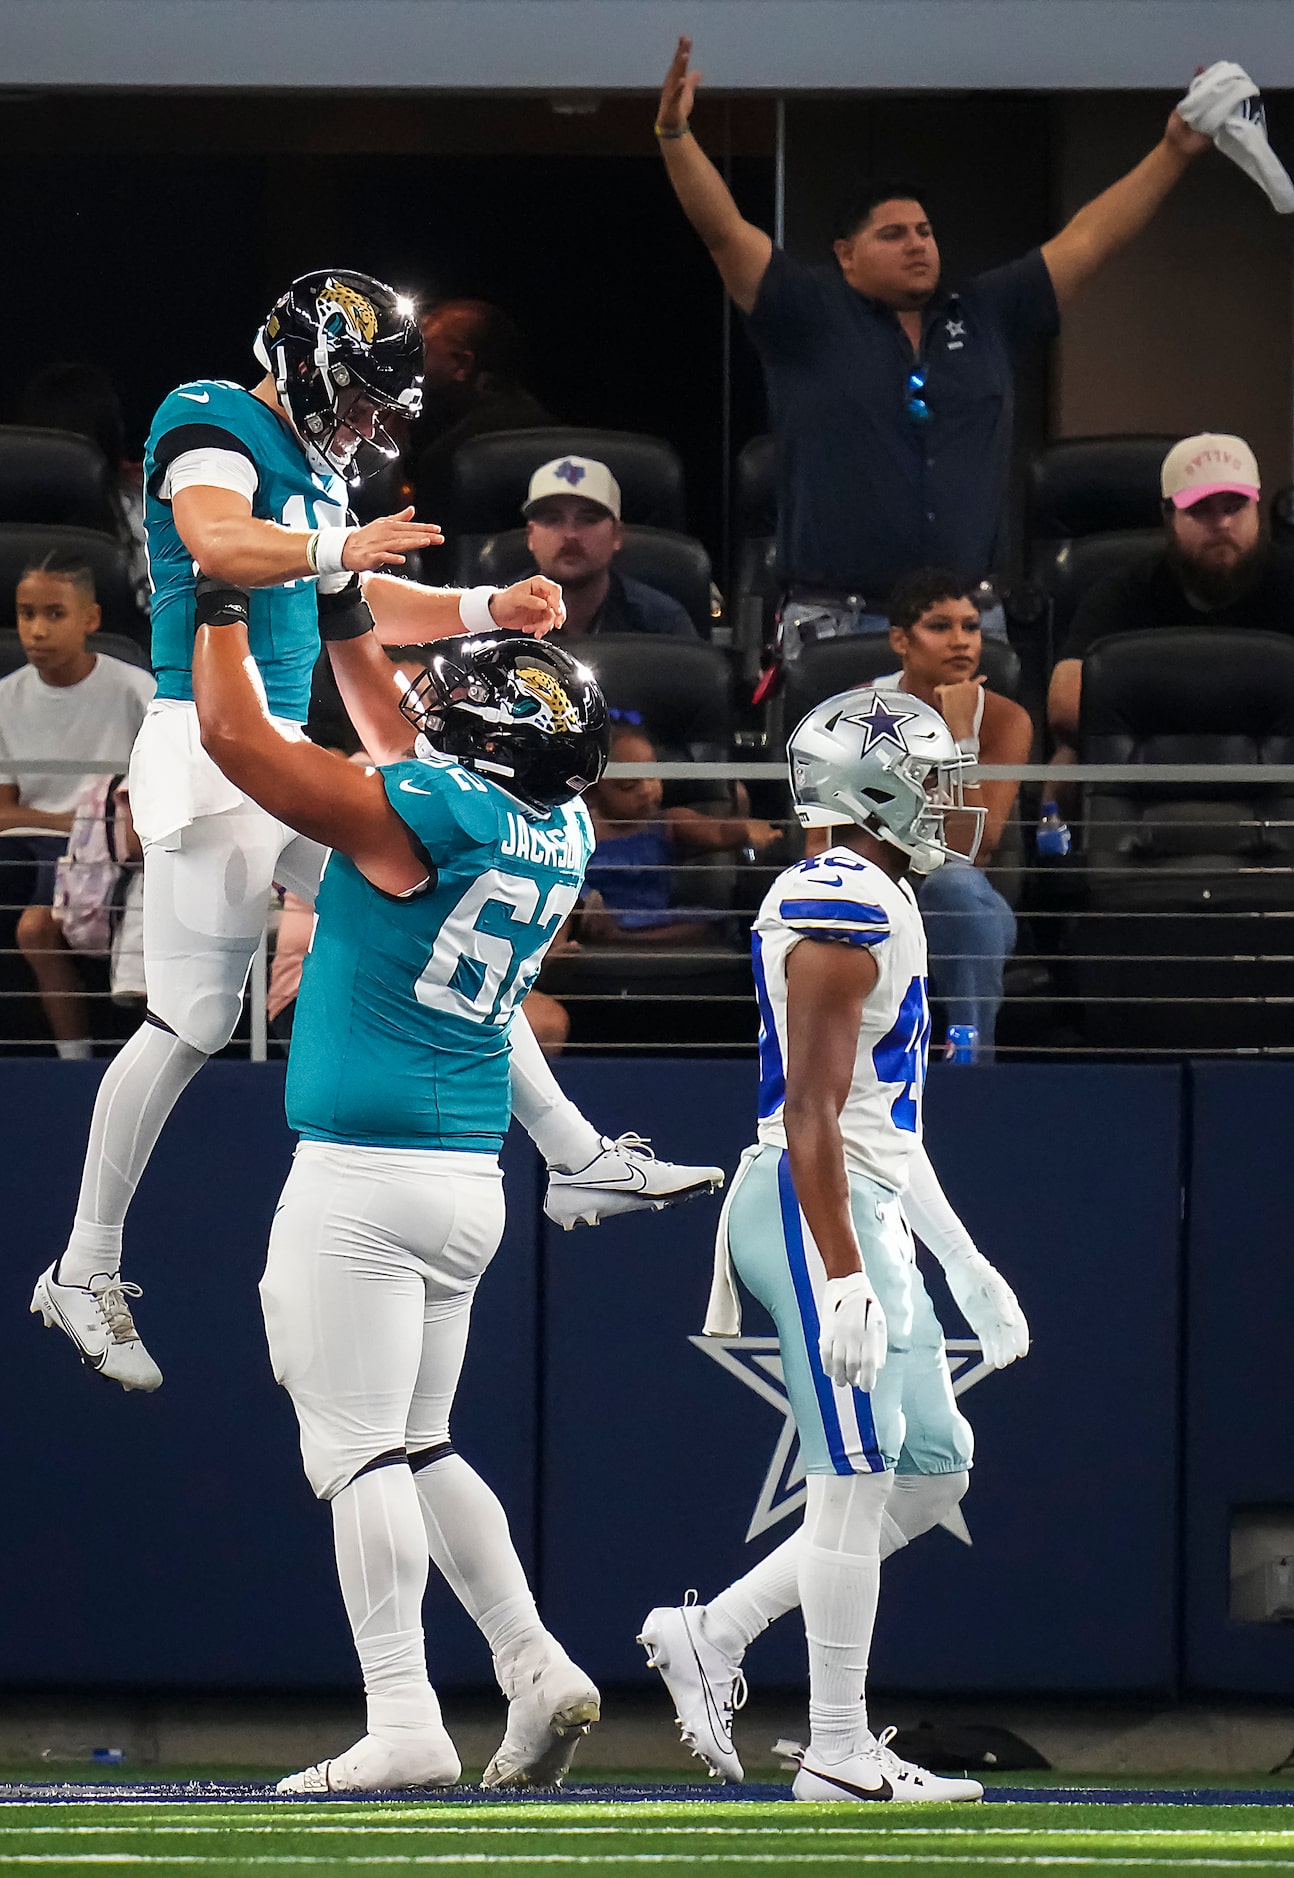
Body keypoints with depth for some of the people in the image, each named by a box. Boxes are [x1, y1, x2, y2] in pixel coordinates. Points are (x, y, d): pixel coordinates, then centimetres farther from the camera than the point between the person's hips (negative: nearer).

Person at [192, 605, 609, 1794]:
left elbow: (234, 734, -9)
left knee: (361, 1451, -7)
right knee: (417, 1447, 18)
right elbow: (403, 752, 25)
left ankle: (405, 1724, -13)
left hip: (363, 1173, -8)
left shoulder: (421, 813, -15)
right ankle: (538, 1673, 11)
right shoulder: (561, 835, 6)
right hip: (471, 1183, 8)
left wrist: (225, 607, 6)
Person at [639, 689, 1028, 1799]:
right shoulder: (842, 915, -15)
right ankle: (839, 1753, -2)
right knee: (859, 1480, -7)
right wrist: (847, 1280, -25)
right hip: (818, 1210, -10)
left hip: (868, 1213, 10)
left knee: (933, 1469, 10)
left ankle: (712, 1635, 13)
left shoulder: (882, 907, 18)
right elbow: (811, 1114, -21)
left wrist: (963, 1261, 26)